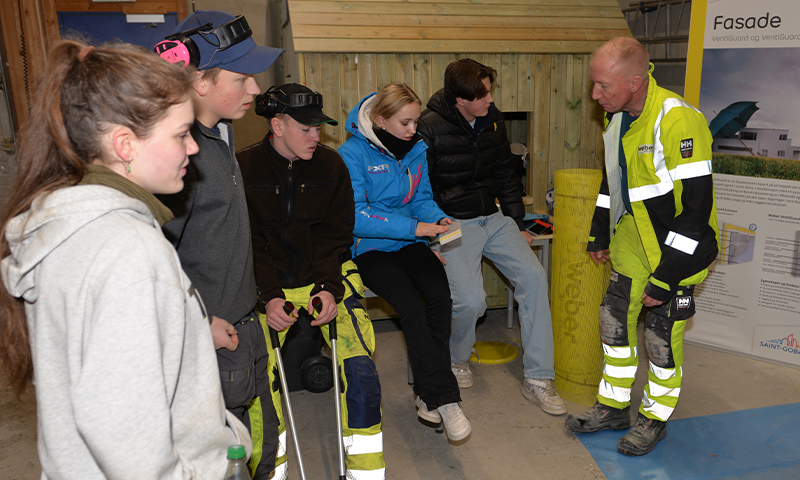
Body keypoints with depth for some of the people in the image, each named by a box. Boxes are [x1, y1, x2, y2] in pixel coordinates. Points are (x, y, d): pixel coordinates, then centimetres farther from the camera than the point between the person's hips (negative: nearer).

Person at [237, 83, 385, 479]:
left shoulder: (331, 165, 2)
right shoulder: (245, 167, -3)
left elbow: (335, 236, 2)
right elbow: (250, 244, -3)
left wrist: (329, 289, -13)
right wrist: (269, 297, -16)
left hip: (326, 279, 1)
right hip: (268, 285, -1)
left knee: (360, 369, -15)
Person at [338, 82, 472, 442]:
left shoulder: (416, 149, 8)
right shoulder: (353, 154, -11)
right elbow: (355, 217, -17)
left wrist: (438, 219, -9)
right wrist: (413, 227, -23)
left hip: (409, 244, 5)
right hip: (369, 249, -4)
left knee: (439, 296, -23)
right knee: (411, 307, -27)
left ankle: (428, 394, -10)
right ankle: (443, 398, -17)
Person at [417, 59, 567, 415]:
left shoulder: (492, 120, 7)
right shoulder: (429, 128, -12)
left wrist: (518, 224, 15)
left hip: (493, 218, 6)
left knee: (533, 276, -13)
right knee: (470, 300, -22)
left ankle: (537, 379, -3)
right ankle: (456, 360, 14)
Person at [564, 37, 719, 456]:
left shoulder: (677, 122, -28)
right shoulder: (619, 117, 0)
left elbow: (696, 206, -27)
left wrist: (665, 277, -24)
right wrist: (599, 235, 16)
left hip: (678, 249, -8)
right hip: (633, 241, 8)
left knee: (663, 337, 5)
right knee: (615, 322, 14)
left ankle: (655, 418, 28)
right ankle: (613, 407, 32)